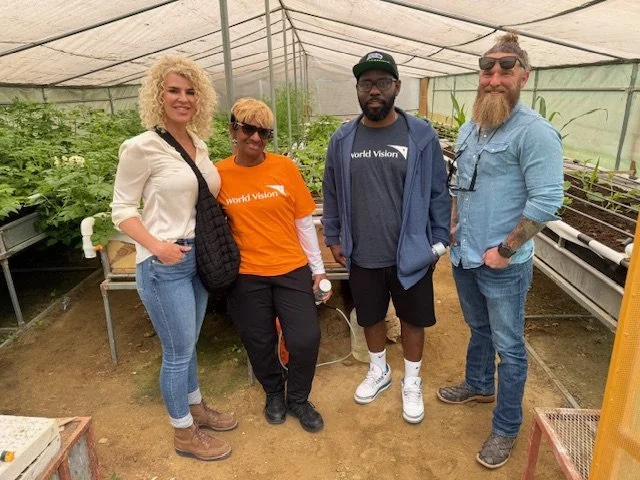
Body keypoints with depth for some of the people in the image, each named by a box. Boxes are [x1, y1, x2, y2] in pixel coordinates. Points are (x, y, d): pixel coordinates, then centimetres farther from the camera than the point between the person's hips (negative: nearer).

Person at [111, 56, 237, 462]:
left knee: (189, 343, 22)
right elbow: (122, 209, -11)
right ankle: (184, 434, 27)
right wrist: (157, 245, -24)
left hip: (199, 256, 7)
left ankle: (196, 407, 42)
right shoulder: (142, 147, -14)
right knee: (178, 351, 6)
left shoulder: (200, 145, 7)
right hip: (164, 264, -7)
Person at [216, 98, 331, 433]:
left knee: (306, 339, -3)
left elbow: (304, 221, 1)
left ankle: (298, 399, 27)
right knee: (259, 343, 12)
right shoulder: (218, 175, -4)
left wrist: (318, 268, 2)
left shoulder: (285, 167, -4)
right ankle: (273, 393, 43)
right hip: (246, 276, 1)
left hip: (292, 269, 0)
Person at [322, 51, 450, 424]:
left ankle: (412, 382, 38)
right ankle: (379, 371, 45)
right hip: (362, 254, 2)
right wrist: (333, 237, 8)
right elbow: (332, 194, 7)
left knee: (413, 319, 14)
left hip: (411, 252, -2)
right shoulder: (342, 139, -1)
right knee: (371, 317, 19)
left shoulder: (421, 135, -8)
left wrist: (440, 240, -3)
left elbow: (438, 193, -3)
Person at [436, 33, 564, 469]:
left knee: (509, 347, 9)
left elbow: (547, 200, -21)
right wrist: (453, 223, 7)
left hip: (503, 266, -7)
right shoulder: (470, 129, 8)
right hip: (464, 257, 7)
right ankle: (479, 385, 49)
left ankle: (507, 429, 27)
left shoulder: (535, 131, -16)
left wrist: (504, 250, -19)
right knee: (479, 329, 26)